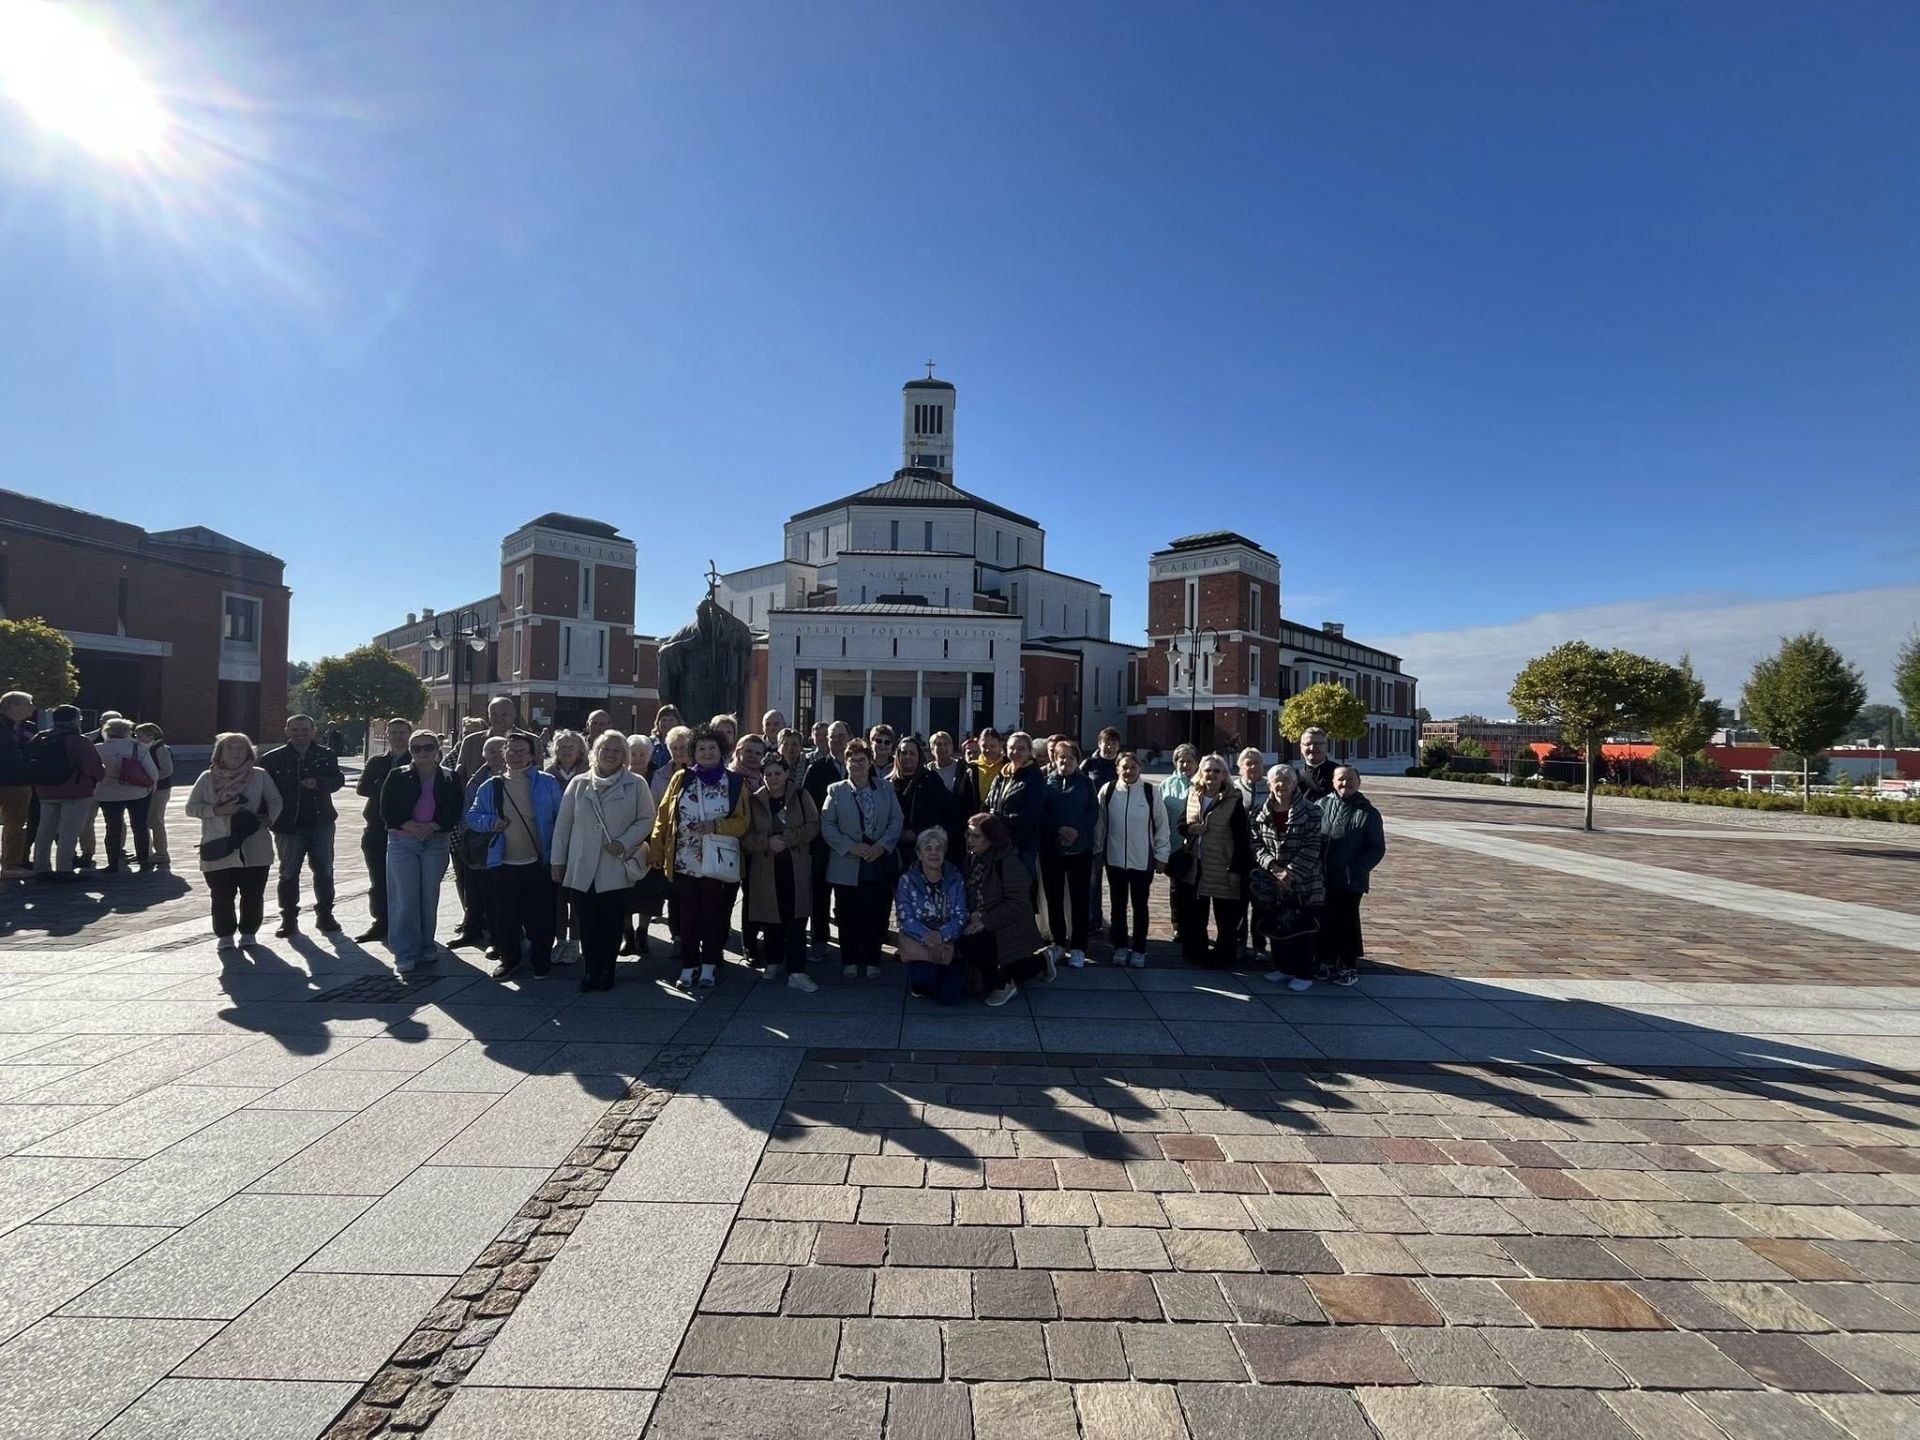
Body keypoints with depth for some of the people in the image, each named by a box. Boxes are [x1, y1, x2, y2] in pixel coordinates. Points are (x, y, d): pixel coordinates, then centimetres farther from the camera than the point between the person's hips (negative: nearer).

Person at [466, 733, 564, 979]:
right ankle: (509, 958, 27)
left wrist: (557, 855, -4)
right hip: (503, 864, 2)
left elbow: (561, 818, 2)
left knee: (540, 914, 5)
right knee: (504, 915, 8)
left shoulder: (547, 783, -1)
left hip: (538, 863, -2)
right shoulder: (491, 786, 6)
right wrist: (490, 823, -8)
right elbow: (473, 816, 13)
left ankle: (541, 958, 22)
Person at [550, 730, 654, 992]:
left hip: (617, 869, -1)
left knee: (612, 924, 6)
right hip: (581, 869, 2)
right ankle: (591, 970, 16)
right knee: (586, 924, 3)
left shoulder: (636, 785, 0)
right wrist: (558, 861, 7)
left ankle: (607, 970, 21)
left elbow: (646, 820, 0)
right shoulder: (578, 783, 6)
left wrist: (624, 843, -13)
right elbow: (563, 824, 8)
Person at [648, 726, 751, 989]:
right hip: (684, 861, 1)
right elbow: (663, 816, 6)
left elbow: (743, 822, -1)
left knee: (713, 916, 5)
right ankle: (687, 968, 15)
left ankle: (708, 968, 17)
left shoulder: (736, 783, 1)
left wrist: (715, 826, -16)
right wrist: (657, 849, 1)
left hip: (716, 862, -1)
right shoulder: (681, 779, 6)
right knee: (688, 916, 6)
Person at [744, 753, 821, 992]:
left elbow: (813, 826, -5)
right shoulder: (755, 801, 5)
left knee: (796, 919, -5)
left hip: (796, 869, -1)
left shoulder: (801, 796, 3)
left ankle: (796, 972, -3)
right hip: (765, 869, 1)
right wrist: (767, 842, -17)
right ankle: (774, 962, 28)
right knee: (771, 918, 8)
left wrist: (786, 838, -15)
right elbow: (745, 837, 0)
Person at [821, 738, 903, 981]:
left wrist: (882, 845, -10)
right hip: (847, 865, -1)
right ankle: (850, 961, 20)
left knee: (876, 914, 4)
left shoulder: (885, 788, 8)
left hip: (880, 862, 1)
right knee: (849, 916, 5)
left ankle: (872, 960, 19)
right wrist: (850, 847, -13)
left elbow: (897, 820, 4)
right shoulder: (836, 790, 3)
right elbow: (827, 825, -2)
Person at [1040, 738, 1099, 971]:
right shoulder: (1046, 783, 6)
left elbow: (1094, 812, -1)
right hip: (1051, 849, 1)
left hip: (1080, 849, 0)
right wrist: (1060, 829, -16)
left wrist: (1077, 830, -16)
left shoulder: (1086, 783, 7)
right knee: (1054, 898, 6)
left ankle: (1078, 947, 8)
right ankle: (1058, 943, 20)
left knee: (1079, 898, 1)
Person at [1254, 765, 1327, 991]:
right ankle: (1283, 967, 28)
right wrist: (1272, 866, -14)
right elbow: (1256, 844, 2)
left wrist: (1290, 873, -19)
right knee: (1275, 927, 12)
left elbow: (1311, 848, -13)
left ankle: (1304, 974, 14)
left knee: (1300, 929, 1)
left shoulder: (1309, 812, -10)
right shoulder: (1261, 813, 2)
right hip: (1271, 883, 4)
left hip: (1303, 883, -4)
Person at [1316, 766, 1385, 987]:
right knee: (1324, 921, 13)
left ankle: (1350, 966, 20)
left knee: (1348, 923, 6)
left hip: (1350, 883, -3)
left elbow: (1377, 849, -4)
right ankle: (1328, 962, 29)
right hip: (1321, 880, 3)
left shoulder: (1367, 813, -6)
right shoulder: (1322, 805, 1)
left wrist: (1356, 869, -15)